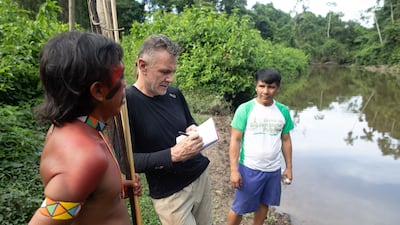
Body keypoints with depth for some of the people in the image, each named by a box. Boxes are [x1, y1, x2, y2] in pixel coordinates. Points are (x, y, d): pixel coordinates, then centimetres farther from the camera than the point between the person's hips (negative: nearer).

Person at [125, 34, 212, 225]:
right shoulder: (126, 101, -19)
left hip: (201, 175, 6)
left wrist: (195, 132, -8)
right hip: (169, 194, -5)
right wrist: (172, 154, -30)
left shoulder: (175, 94, -1)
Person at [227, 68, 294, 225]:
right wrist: (234, 170, -14)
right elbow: (235, 140, -11)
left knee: (264, 204, 20)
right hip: (249, 169, -3)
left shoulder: (283, 111, 0)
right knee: (239, 207, 8)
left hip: (274, 169, 4)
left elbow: (286, 140, 9)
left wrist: (289, 167, 10)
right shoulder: (245, 109, -12)